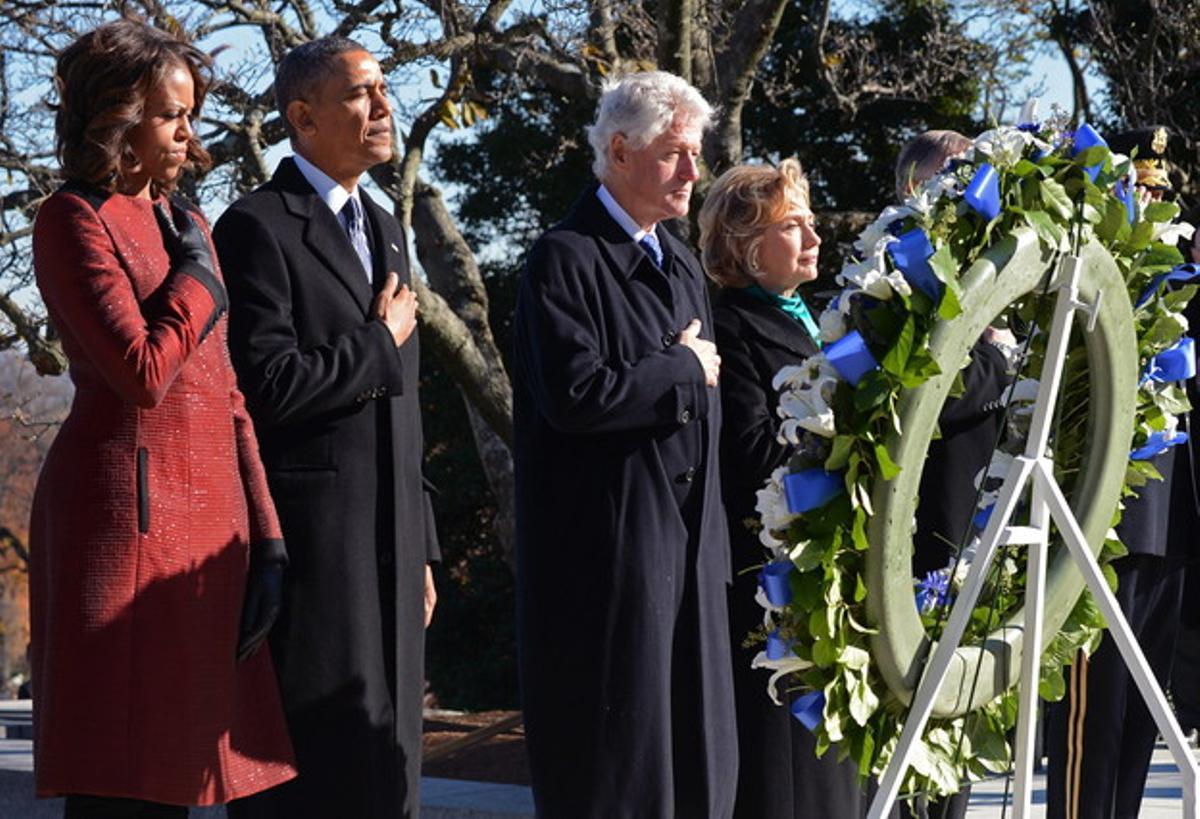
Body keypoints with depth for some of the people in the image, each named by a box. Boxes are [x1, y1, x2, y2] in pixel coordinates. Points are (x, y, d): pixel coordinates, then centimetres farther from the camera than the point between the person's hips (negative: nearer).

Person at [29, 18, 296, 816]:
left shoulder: (186, 223, 18)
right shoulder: (75, 220, -6)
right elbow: (142, 374, -18)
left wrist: (263, 535, 9)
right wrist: (198, 277, -2)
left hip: (207, 516, 8)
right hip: (127, 505, -8)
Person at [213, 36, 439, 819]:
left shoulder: (386, 229, 19)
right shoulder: (260, 227, -8)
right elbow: (266, 386, -20)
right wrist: (379, 343, -7)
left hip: (387, 542, 8)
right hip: (310, 542, -8)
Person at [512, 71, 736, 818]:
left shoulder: (683, 264, 16)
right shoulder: (566, 260, -10)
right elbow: (575, 393, -22)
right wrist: (683, 368, -10)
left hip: (688, 538, 8)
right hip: (609, 546, -8)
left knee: (696, 748, 9)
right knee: (614, 758, -4)